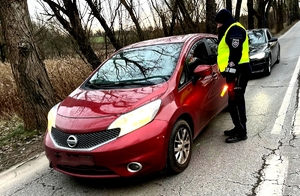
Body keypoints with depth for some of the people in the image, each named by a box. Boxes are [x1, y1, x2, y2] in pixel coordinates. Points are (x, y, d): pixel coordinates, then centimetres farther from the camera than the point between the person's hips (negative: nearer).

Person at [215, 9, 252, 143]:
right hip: (236, 71, 11)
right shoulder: (229, 31, 24)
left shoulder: (235, 29, -9)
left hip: (239, 71, -11)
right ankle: (238, 128, 26)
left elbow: (236, 54, -20)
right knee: (236, 101, 15)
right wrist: (228, 72, 24)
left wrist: (230, 72, -24)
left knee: (235, 102, -8)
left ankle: (241, 133, 1)